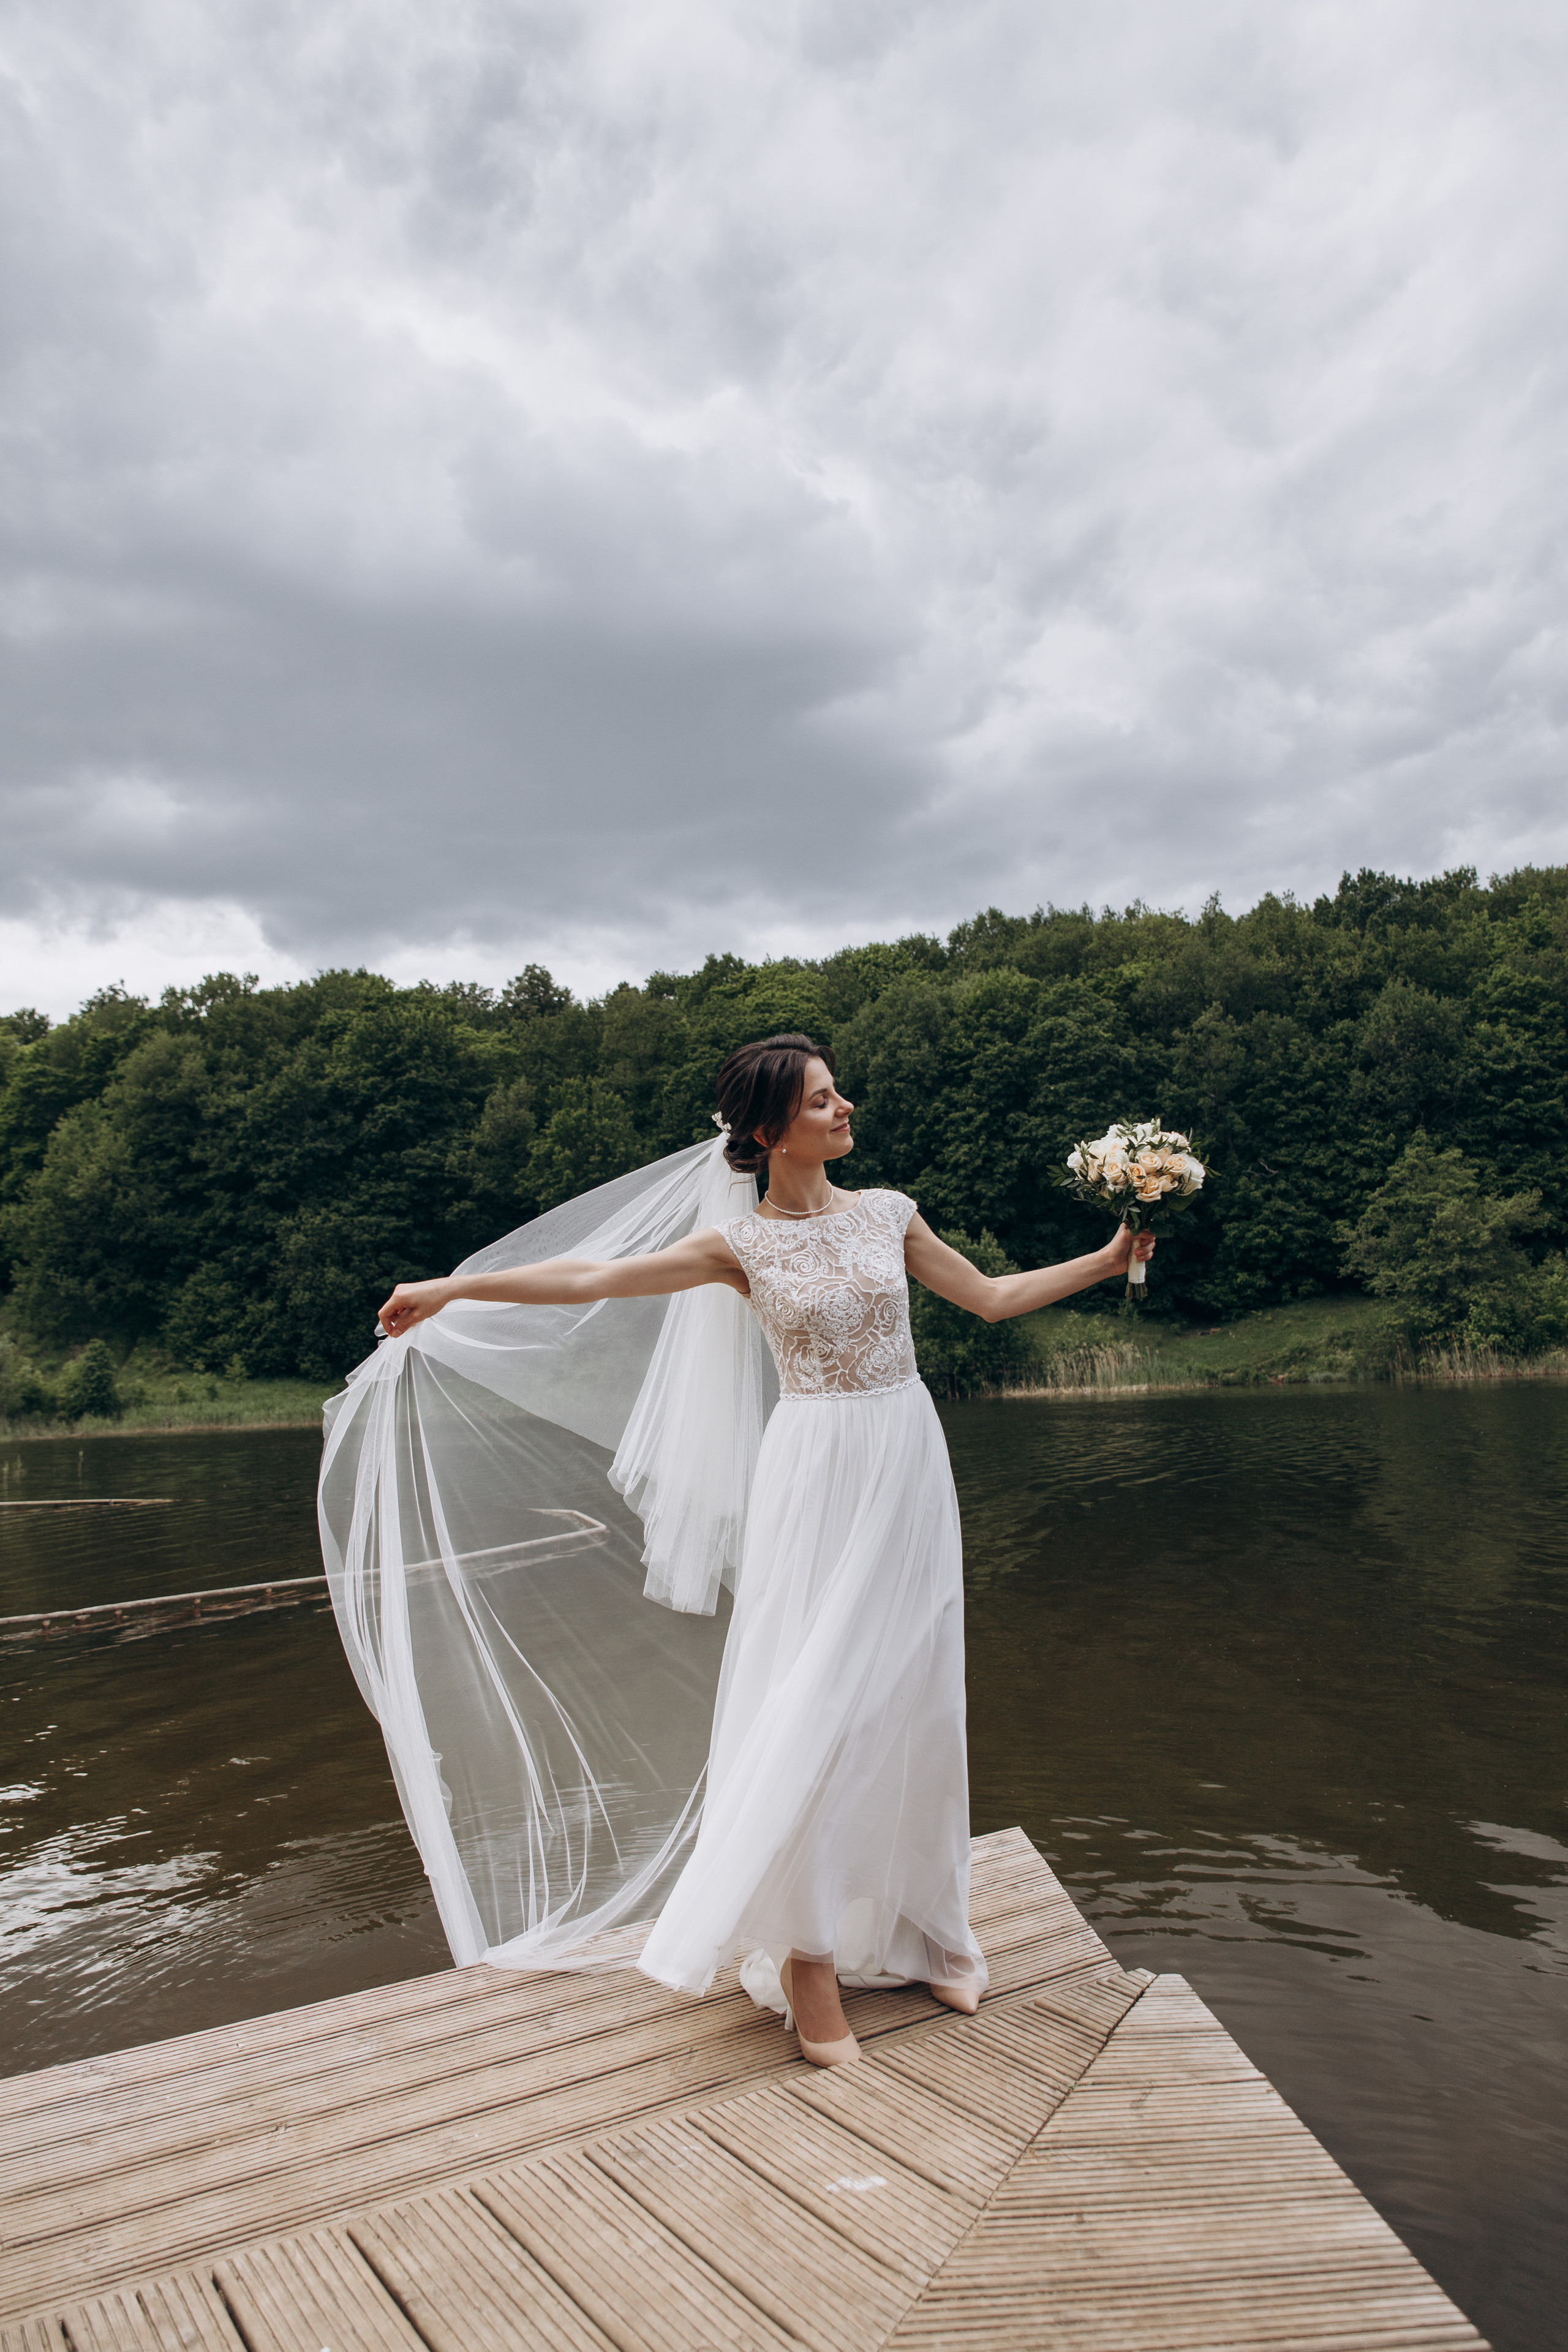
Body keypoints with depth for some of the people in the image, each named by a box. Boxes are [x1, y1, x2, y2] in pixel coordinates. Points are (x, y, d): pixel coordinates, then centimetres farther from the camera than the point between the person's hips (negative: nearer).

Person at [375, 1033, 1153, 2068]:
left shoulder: (888, 1213, 5)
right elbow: (591, 1277, -8)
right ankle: (809, 1946, 11)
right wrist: (454, 1287, -10)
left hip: (910, 1466, 4)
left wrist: (1111, 1257, 11)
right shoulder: (742, 1246, -6)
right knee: (821, 1696, -4)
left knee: (913, 1693, 10)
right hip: (822, 1473, -4)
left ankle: (918, 1919, 27)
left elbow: (993, 1297, 13)